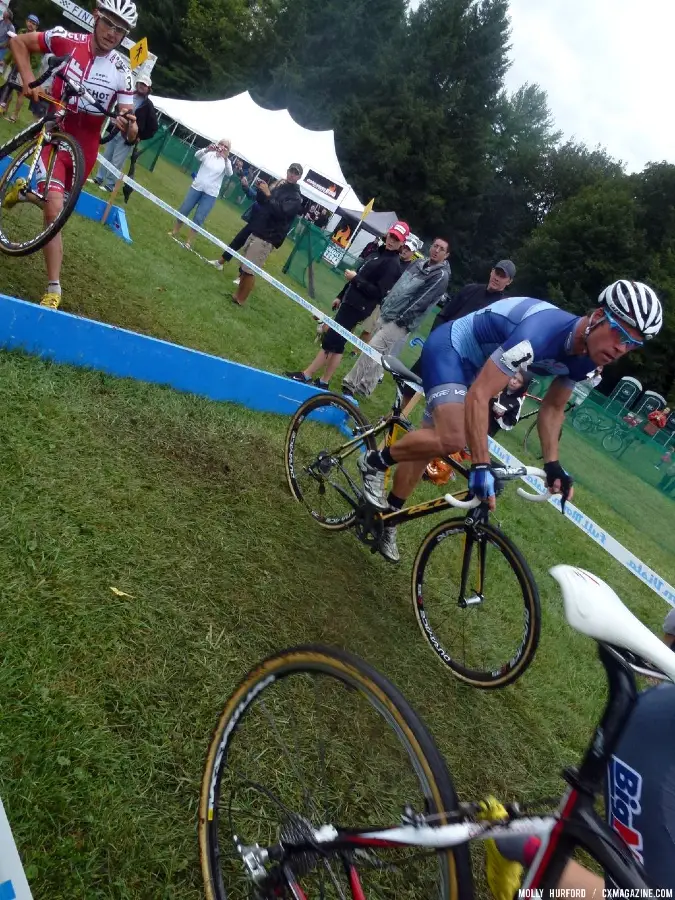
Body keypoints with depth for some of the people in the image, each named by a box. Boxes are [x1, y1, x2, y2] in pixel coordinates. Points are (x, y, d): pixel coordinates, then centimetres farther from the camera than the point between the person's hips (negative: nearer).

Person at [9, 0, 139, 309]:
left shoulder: (122, 71, -9)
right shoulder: (66, 40, -10)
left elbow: (130, 128, -9)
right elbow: (18, 41, 4)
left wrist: (129, 125, -32)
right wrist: (29, 80, -11)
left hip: (85, 147, 2)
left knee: (54, 203, 15)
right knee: (55, 210, -17)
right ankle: (54, 289, -9)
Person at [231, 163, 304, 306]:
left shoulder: (296, 197, -8)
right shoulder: (280, 185, 13)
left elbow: (281, 212, -23)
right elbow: (260, 201, 20)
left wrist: (268, 195, -23)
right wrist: (261, 190, 0)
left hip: (267, 237, -8)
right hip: (255, 231, 8)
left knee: (249, 269, -11)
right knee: (243, 264, 10)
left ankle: (239, 299, -2)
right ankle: (238, 293, 22)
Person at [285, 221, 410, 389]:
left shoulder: (393, 265, -13)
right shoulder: (378, 252, 16)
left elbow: (378, 292, -20)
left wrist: (355, 278, -17)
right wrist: (341, 296, 23)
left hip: (357, 308, -9)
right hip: (349, 302, 9)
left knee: (330, 342, -8)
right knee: (336, 344, 10)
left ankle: (305, 375, -2)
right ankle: (323, 382, 14)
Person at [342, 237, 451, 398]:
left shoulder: (441, 276, -10)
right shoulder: (419, 263, 14)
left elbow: (420, 302, -17)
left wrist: (399, 318, -18)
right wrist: (384, 304, 16)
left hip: (399, 323, -7)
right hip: (385, 314, 7)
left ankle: (353, 386, -5)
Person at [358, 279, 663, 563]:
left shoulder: (586, 358, -10)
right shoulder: (540, 332, -38)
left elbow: (553, 408, 5)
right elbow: (478, 396, -41)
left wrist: (553, 465, -6)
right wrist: (481, 466, -44)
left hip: (472, 362, 8)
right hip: (449, 348, -8)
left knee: (430, 441, 12)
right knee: (453, 440, -28)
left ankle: (388, 515, 27)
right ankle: (375, 462, -2)